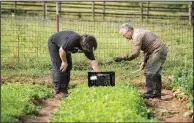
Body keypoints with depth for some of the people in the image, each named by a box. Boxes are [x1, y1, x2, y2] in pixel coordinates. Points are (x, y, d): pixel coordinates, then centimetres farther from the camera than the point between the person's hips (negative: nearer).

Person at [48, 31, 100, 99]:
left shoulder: (87, 46, -19)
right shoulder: (74, 40, -41)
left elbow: (93, 61, -18)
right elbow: (61, 50, -32)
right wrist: (64, 62, -18)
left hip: (64, 44, 7)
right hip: (54, 43, -7)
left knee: (68, 67, 1)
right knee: (58, 67, -13)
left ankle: (64, 90, 8)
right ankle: (59, 92, -11)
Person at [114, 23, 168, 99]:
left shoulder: (136, 36, -15)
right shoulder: (139, 33, 17)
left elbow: (135, 54, -23)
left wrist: (123, 58, -20)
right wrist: (145, 62, 21)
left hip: (158, 51, -10)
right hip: (163, 50, 10)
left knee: (149, 72, -6)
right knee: (155, 73, 16)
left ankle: (149, 93, -4)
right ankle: (157, 93, 20)